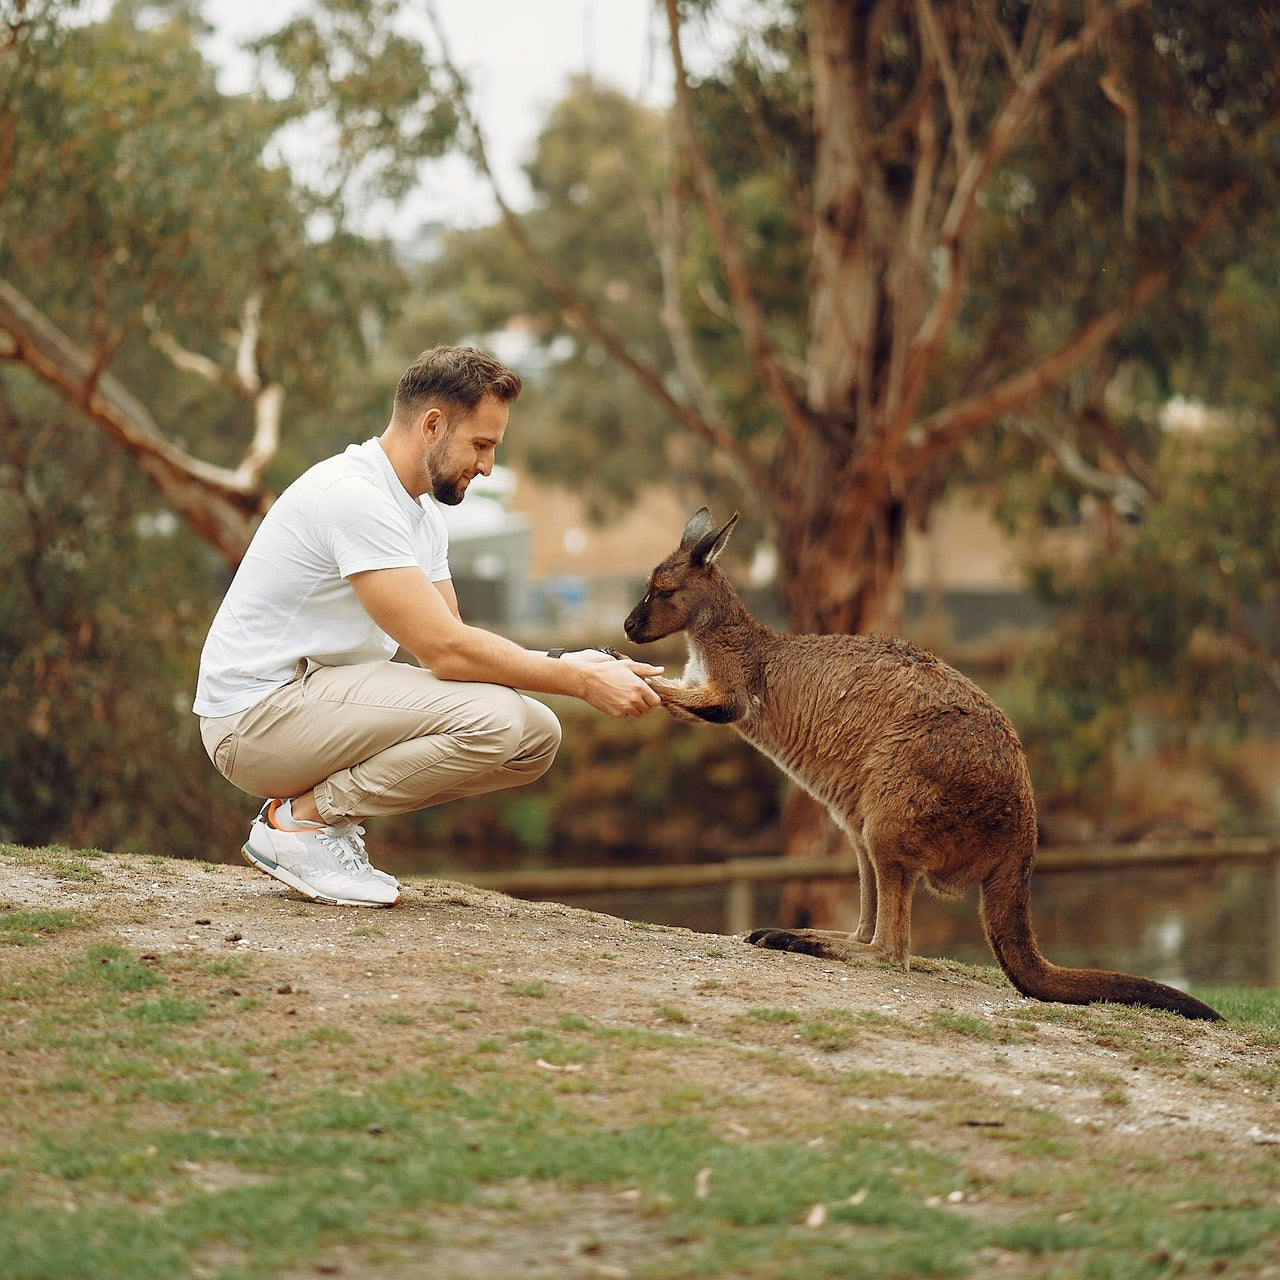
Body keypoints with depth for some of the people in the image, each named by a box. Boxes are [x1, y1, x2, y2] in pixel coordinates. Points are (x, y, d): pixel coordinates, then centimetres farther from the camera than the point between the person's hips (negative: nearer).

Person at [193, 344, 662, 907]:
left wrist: (568, 662, -6)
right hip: (255, 716, -10)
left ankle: (333, 807, 5)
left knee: (537, 734, 0)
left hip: (325, 694, 10)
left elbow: (452, 642, 9)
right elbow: (443, 650, -25)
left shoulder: (423, 513, 12)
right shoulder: (352, 496, -21)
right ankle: (297, 823, -11)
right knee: (490, 717, -26)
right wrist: (583, 682, -21)